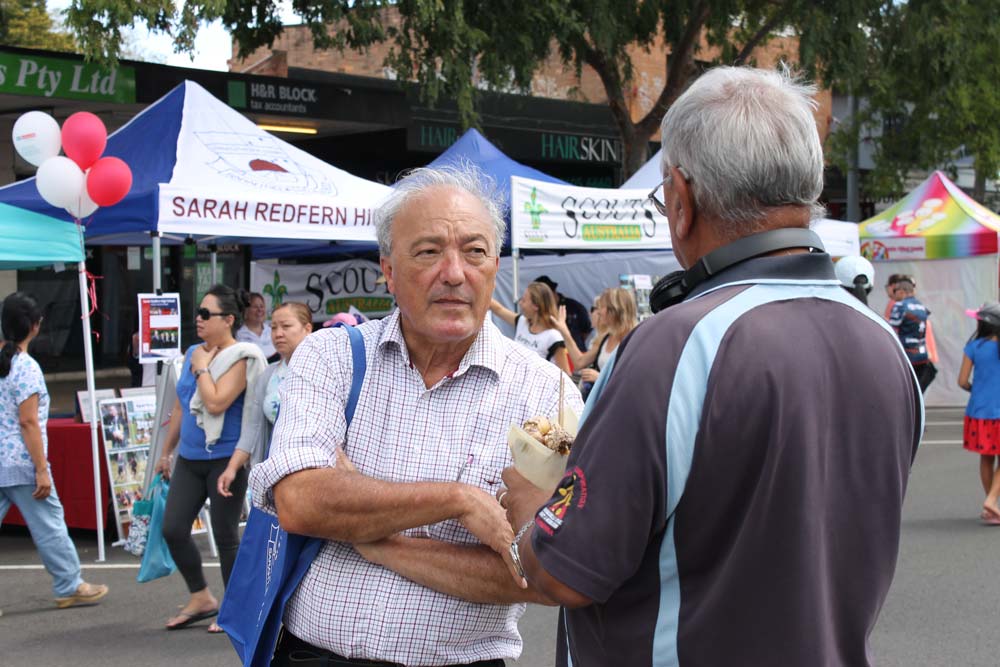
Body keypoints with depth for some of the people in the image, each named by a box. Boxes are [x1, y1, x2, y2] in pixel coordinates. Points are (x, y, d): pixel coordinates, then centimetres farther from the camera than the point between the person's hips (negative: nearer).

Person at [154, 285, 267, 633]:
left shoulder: (239, 358, -11)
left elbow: (216, 403, -23)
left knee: (225, 536, 1)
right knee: (172, 529, 2)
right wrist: (166, 451, 22)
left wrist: (202, 368, -12)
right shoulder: (192, 353, 11)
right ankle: (201, 599, 18)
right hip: (189, 459, 7)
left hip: (225, 460, -7)